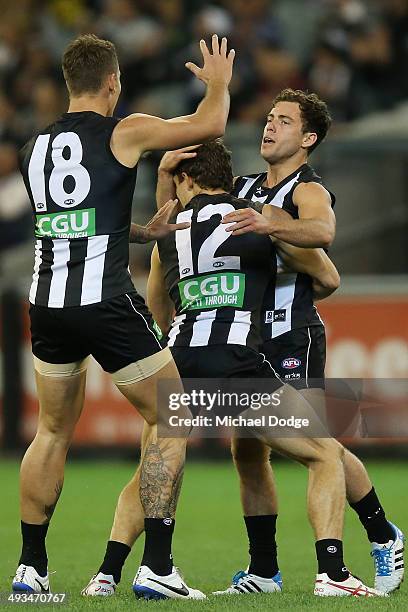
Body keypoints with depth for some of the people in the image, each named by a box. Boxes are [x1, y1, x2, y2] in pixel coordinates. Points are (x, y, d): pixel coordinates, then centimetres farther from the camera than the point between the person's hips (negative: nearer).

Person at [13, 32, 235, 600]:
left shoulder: (36, 146, 13)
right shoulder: (123, 133, -5)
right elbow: (211, 124, 4)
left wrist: (144, 231, 33)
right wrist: (219, 82, 24)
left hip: (47, 303, 6)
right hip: (106, 302, -6)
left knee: (53, 431, 19)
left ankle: (30, 567, 18)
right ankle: (156, 566, -1)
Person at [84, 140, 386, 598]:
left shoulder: (169, 233, 21)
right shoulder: (262, 218, 11)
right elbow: (329, 278, 20)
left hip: (178, 363, 4)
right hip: (237, 362, -4)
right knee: (326, 455, 8)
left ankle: (106, 575, 11)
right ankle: (331, 573, -7)